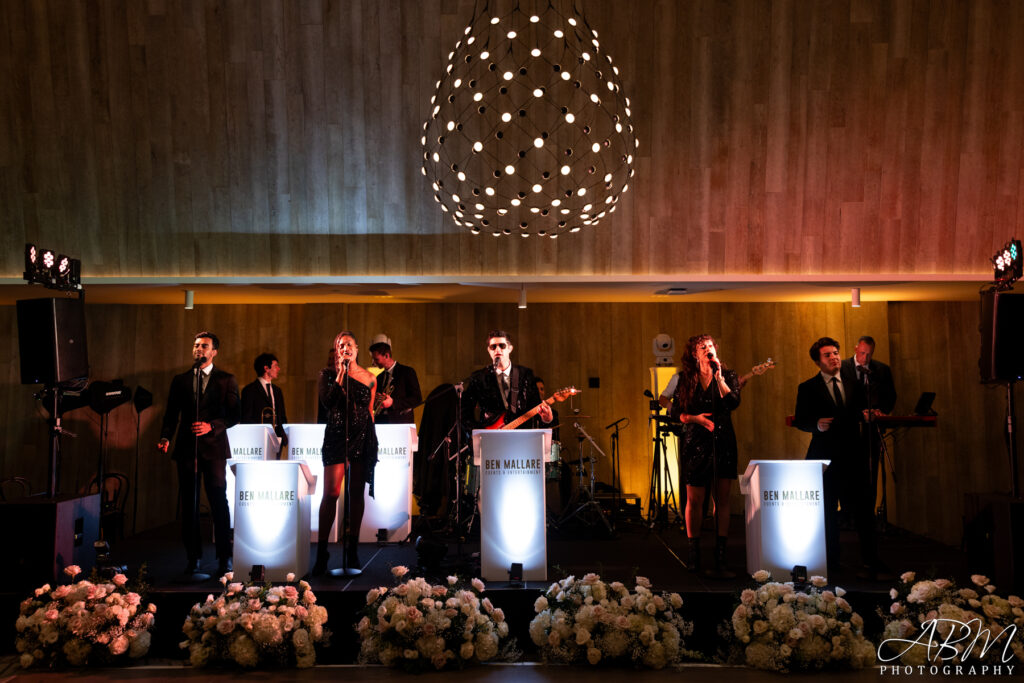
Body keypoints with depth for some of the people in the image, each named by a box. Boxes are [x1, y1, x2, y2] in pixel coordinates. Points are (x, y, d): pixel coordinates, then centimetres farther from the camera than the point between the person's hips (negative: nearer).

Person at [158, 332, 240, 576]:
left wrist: (211, 426, -15)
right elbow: (171, 414, 11)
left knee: (219, 502, -5)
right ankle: (193, 556, 11)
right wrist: (165, 437, -6)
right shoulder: (180, 381, 14)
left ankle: (224, 557, 0)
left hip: (214, 447, -3)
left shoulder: (226, 380, 6)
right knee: (188, 504, 4)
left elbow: (233, 415, 0)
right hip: (187, 447, 3)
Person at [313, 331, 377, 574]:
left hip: (362, 437, 2)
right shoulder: (328, 374, 4)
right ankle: (321, 552, -7)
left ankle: (352, 549, 13)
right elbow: (326, 402, -10)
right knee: (331, 493, -11)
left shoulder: (369, 378, 10)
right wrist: (341, 373, -10)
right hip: (336, 436, -2)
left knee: (356, 493, 5)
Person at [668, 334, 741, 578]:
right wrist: (695, 418, -9)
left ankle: (720, 558, -1)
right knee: (694, 499, 2)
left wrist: (718, 376, -14)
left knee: (722, 499, -3)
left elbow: (733, 403, -12)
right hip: (694, 444, 0)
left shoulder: (727, 375, 6)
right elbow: (674, 412, 7)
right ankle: (694, 554, 15)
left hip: (723, 443, 0)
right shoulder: (685, 379, 7)